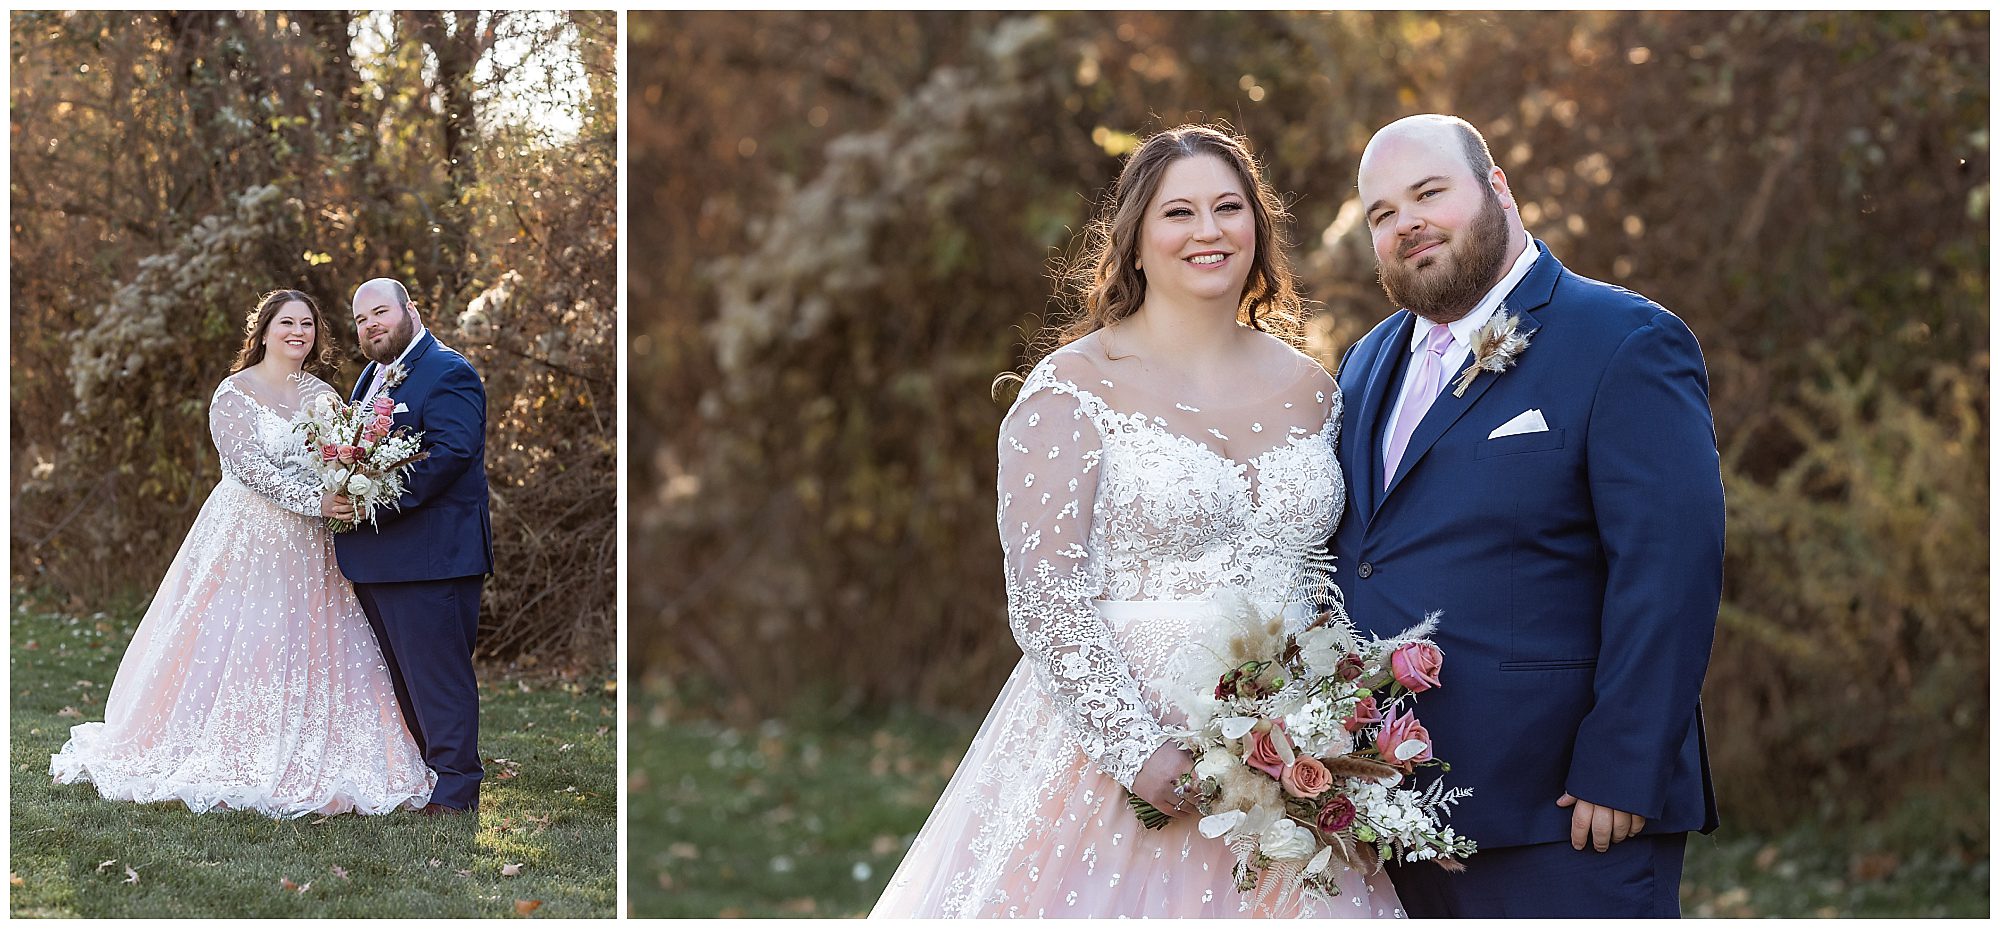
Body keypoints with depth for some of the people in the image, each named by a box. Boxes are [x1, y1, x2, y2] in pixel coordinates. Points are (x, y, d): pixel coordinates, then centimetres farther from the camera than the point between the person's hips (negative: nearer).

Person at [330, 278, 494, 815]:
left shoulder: (448, 373, -11)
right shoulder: (373, 375, 19)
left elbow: (449, 453, -22)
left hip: (429, 554, -10)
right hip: (373, 558, 10)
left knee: (437, 675, -5)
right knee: (399, 674, 16)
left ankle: (454, 790, 1)